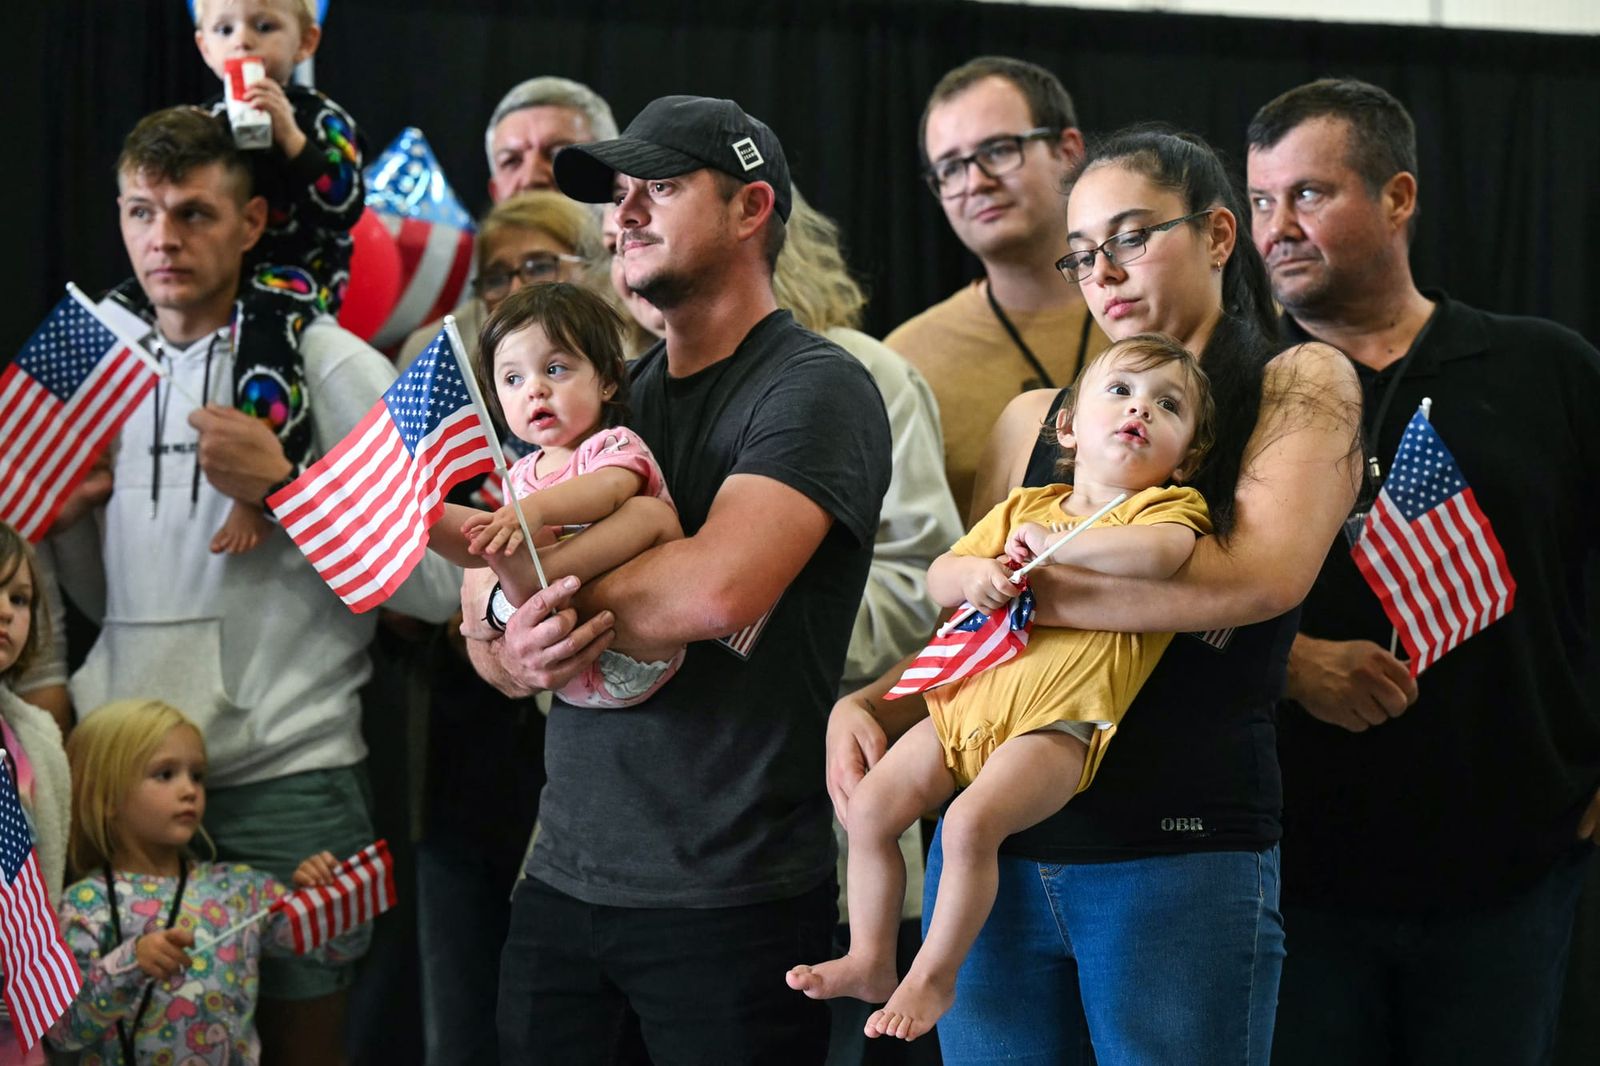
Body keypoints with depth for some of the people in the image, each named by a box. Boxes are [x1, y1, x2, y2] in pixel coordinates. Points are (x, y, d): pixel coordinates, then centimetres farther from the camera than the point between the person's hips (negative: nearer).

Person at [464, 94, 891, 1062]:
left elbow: (716, 589, -23)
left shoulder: (817, 389, -7)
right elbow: (483, 631, 13)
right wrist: (512, 649, -12)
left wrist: (540, 591, -8)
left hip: (729, 901, -6)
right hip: (563, 876, 6)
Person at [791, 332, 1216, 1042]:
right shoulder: (1025, 506, 19)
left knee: (971, 822, -25)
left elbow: (1159, 552, -26)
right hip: (967, 702, 7)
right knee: (872, 805, -2)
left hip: (1055, 723, -7)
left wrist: (1050, 543, -15)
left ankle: (933, 977, -10)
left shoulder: (1168, 508, -1)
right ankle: (869, 961, 11)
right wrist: (974, 572, -8)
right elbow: (937, 578, 18)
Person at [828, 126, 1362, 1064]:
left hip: (1179, 858, -4)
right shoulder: (1035, 421, 14)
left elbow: (1264, 573, -15)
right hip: (993, 856, 4)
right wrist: (861, 709, -1)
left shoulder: (1301, 382, 2)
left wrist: (1026, 593, -12)